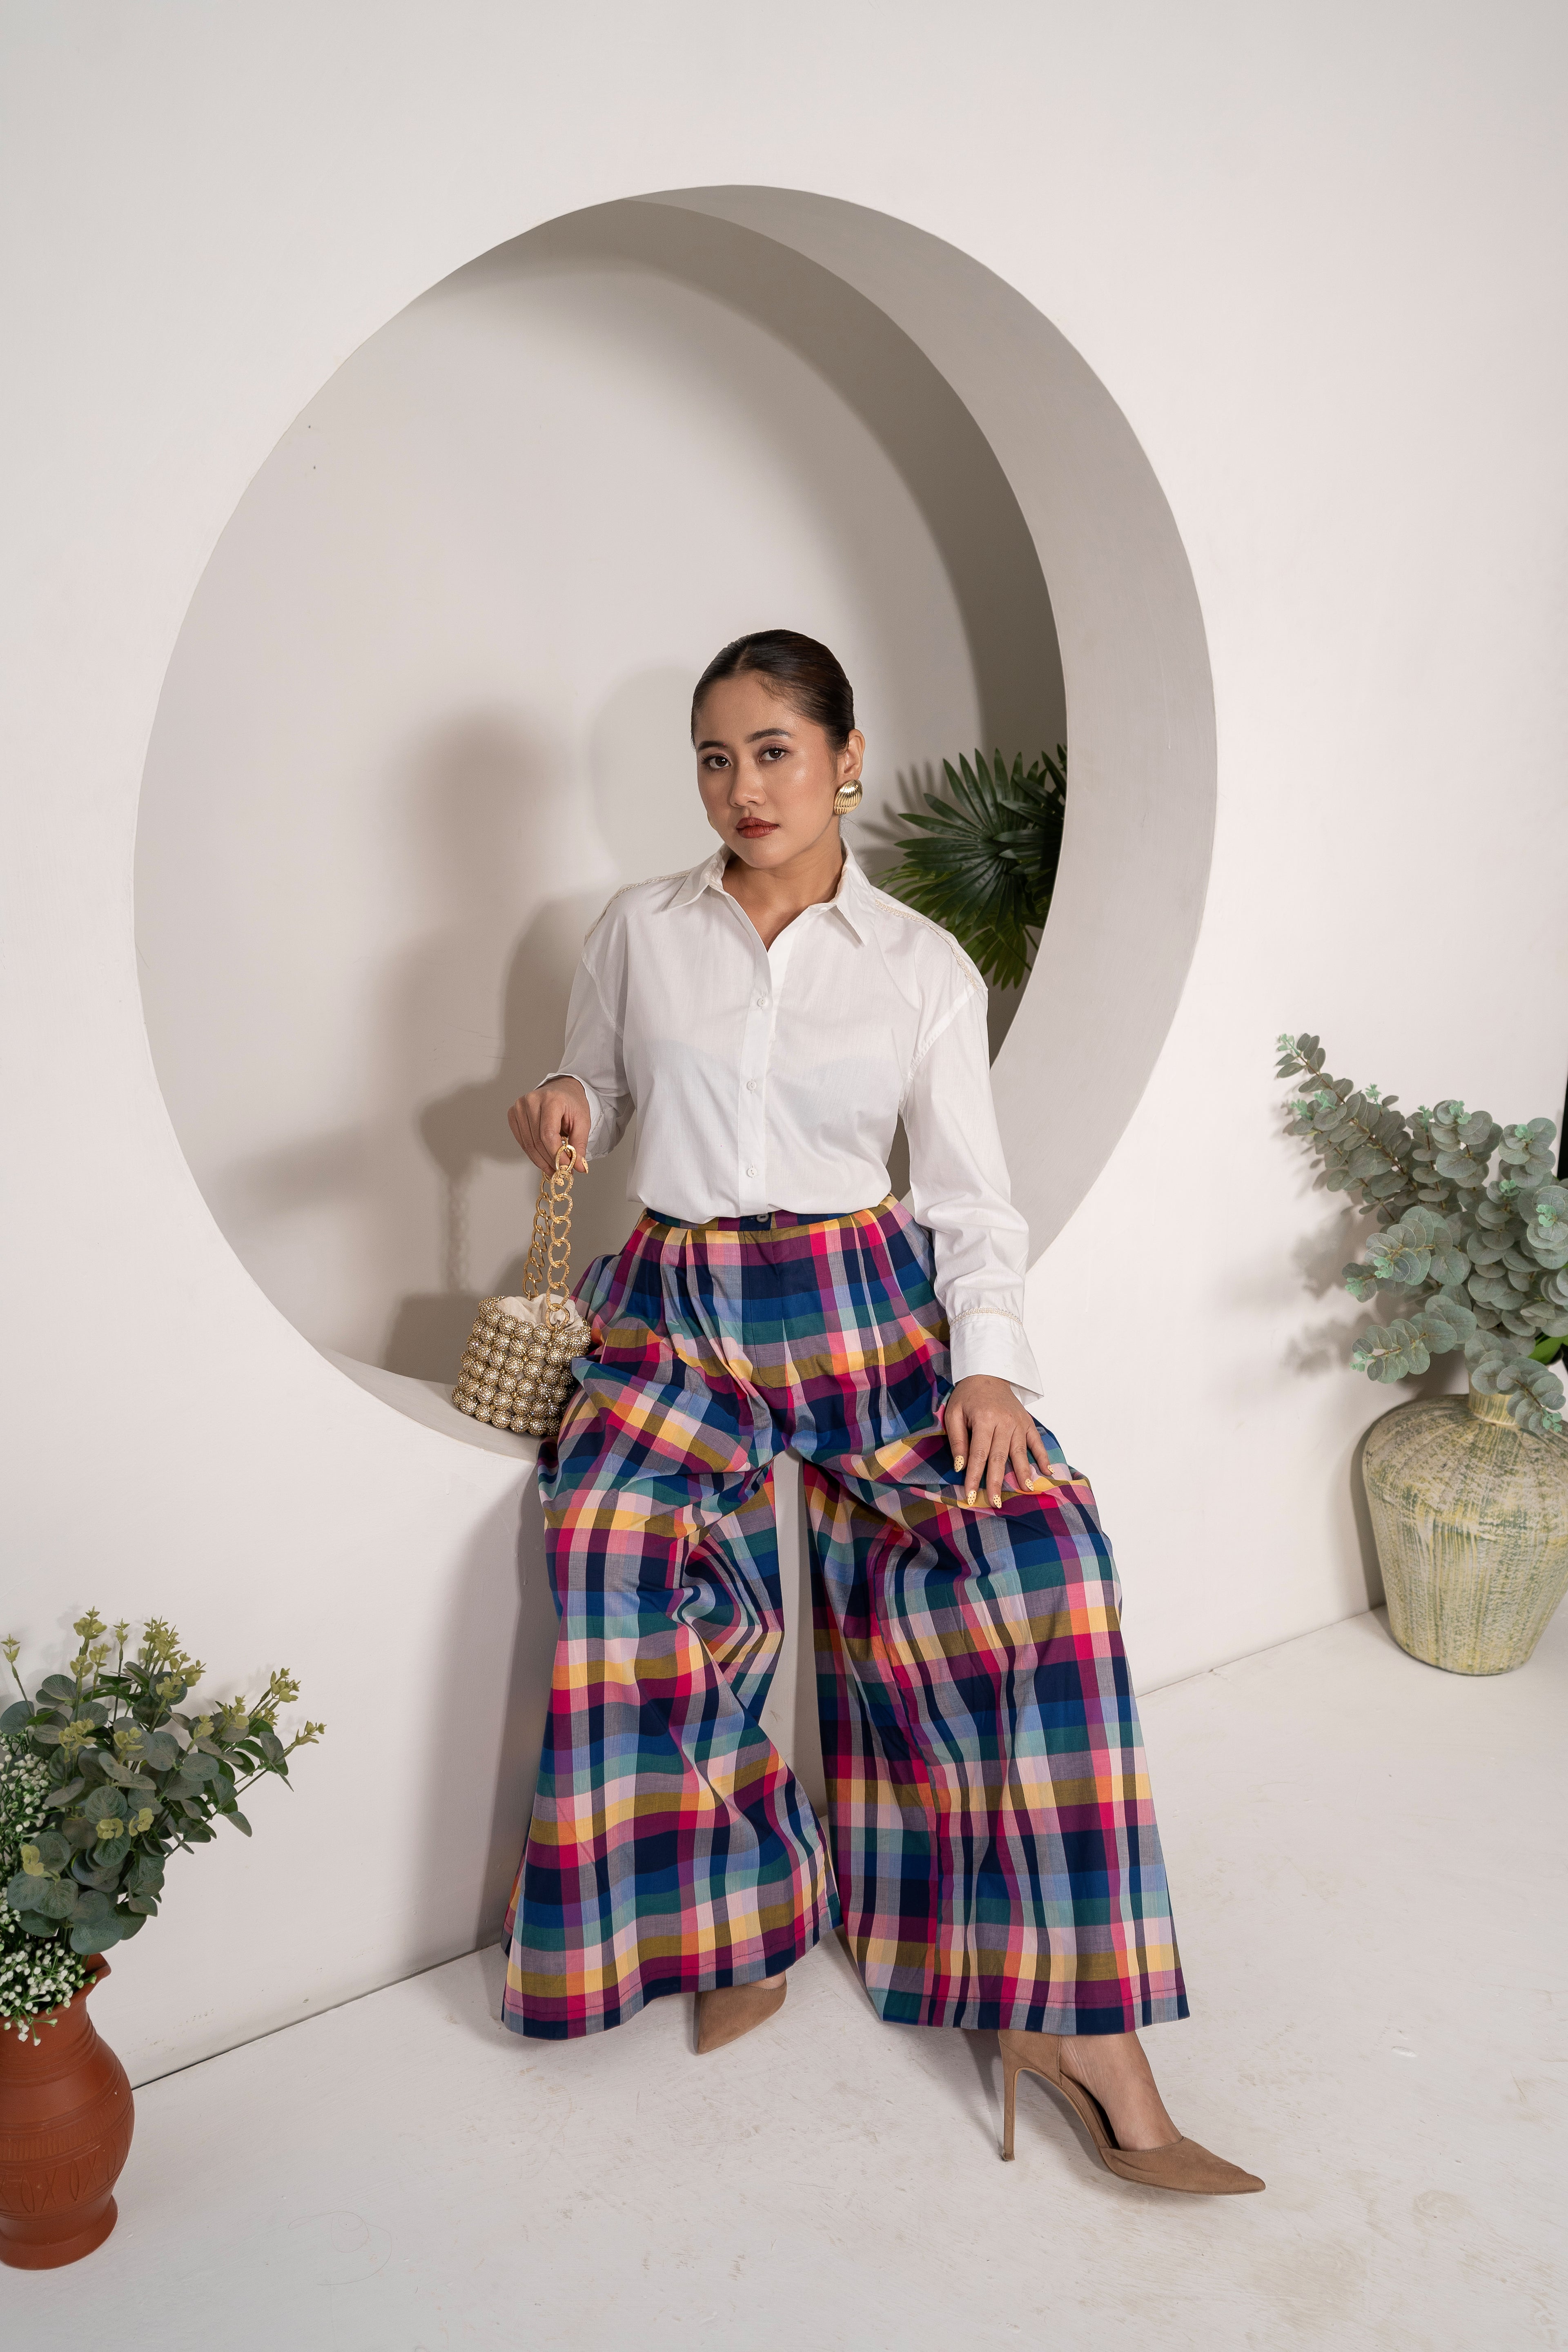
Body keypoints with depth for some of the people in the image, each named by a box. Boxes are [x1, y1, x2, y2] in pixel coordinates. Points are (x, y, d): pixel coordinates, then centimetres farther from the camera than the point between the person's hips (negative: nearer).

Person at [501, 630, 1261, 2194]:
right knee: (617, 1536, -29)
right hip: (677, 1305, 1)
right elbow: (599, 1098, 20)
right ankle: (735, 1919, -8)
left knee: (1027, 1535, -24)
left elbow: (970, 1192, 5)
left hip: (864, 1298, 0)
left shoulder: (924, 967, 6)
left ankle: (1065, 2012, -15)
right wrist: (560, 1109, -5)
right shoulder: (640, 933, 9)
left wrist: (988, 1363, -12)